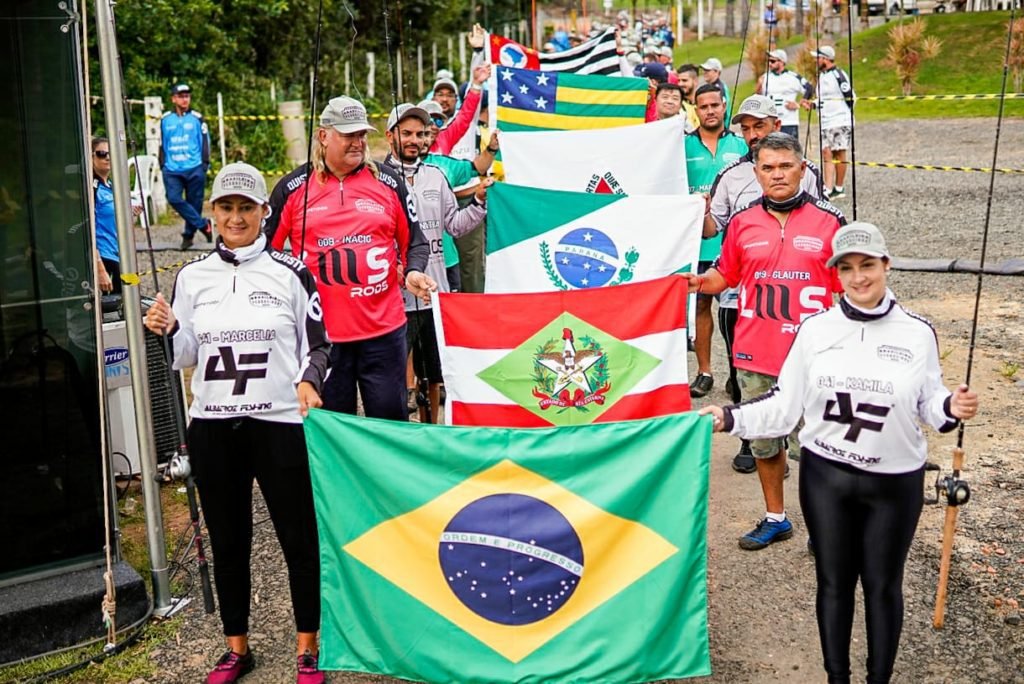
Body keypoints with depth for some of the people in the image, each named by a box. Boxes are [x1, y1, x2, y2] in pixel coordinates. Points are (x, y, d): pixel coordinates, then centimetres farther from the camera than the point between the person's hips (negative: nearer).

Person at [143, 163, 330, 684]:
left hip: (279, 421, -3)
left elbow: (317, 345, 3)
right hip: (212, 426, 3)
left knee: (299, 537, 2)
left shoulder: (290, 273, 0)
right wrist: (168, 331, -9)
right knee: (227, 541, 12)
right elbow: (186, 356, 11)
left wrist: (308, 381, -17)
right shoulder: (192, 277, 8)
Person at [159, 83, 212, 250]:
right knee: (174, 199, -15)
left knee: (194, 202, 2)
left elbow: (205, 141, 5)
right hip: (172, 170, 2)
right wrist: (162, 165, 12)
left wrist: (205, 163, -2)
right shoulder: (165, 120, 9)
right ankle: (203, 224, -6)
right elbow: (162, 144, 17)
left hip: (194, 168, -2)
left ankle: (189, 234, 17)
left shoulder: (197, 118, 3)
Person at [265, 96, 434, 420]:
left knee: (390, 420, 8)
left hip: (384, 328, 1)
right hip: (320, 331, -1)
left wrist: (413, 272, -7)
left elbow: (414, 242, 12)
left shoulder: (388, 182, 6)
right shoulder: (292, 188, 3)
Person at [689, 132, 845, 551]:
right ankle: (775, 518, 33)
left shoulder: (828, 221, -2)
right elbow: (724, 275, 13)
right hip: (756, 357, 3)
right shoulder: (742, 222, 4)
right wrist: (698, 282, -7)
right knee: (763, 439, 16)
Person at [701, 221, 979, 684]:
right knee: (833, 583, 13)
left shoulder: (917, 333, -5)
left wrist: (951, 408, -19)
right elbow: (786, 403, 1)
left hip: (894, 482, -1)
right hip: (825, 476, 1)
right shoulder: (815, 330, -3)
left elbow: (928, 404, 2)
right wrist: (730, 418, -7)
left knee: (883, 585, 12)